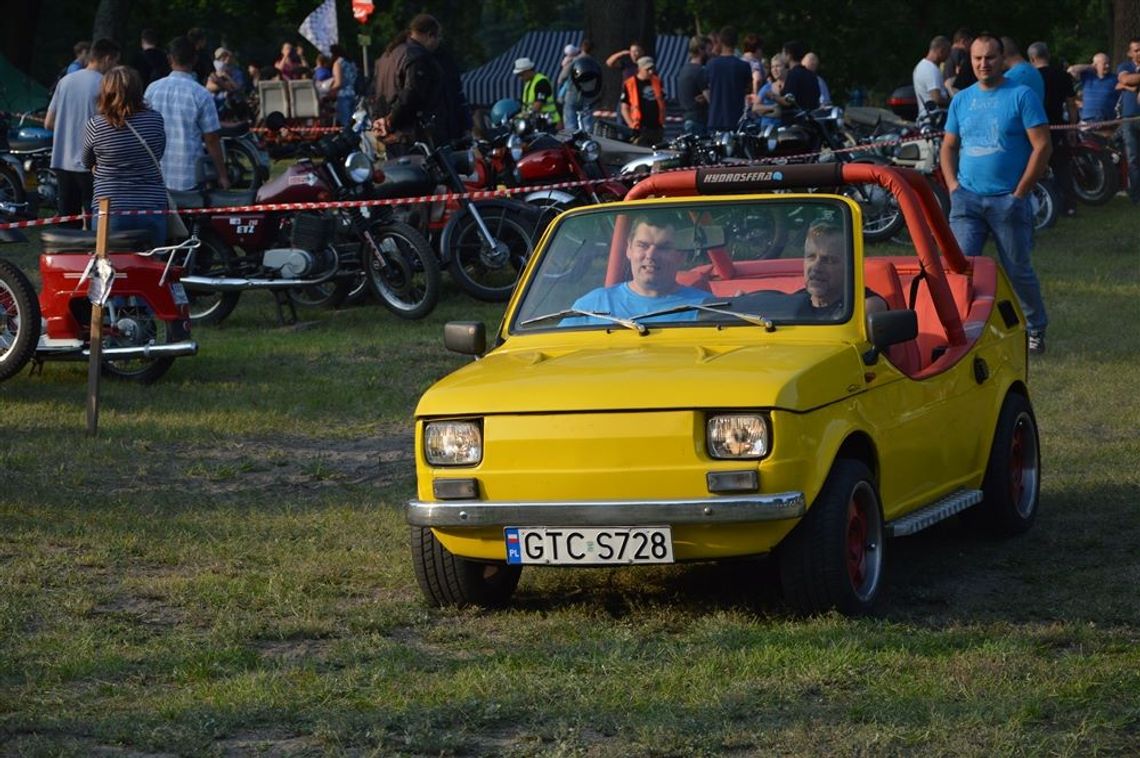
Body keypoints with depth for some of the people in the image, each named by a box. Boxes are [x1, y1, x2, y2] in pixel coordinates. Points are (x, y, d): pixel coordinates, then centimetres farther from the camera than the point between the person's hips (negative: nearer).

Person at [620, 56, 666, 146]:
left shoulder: (657, 81, 11)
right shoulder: (629, 84, -4)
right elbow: (624, 109, -3)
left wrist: (663, 121, 10)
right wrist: (632, 125, -13)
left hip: (657, 127, 5)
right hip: (641, 129, -5)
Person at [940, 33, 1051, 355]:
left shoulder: (1022, 96, -4)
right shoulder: (961, 100, 11)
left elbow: (1042, 146, -8)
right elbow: (949, 146, 18)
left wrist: (1020, 193, -10)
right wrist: (952, 184, 2)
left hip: (1008, 199, -3)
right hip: (967, 198, 3)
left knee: (1018, 271, 6)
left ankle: (1036, 330, 24)